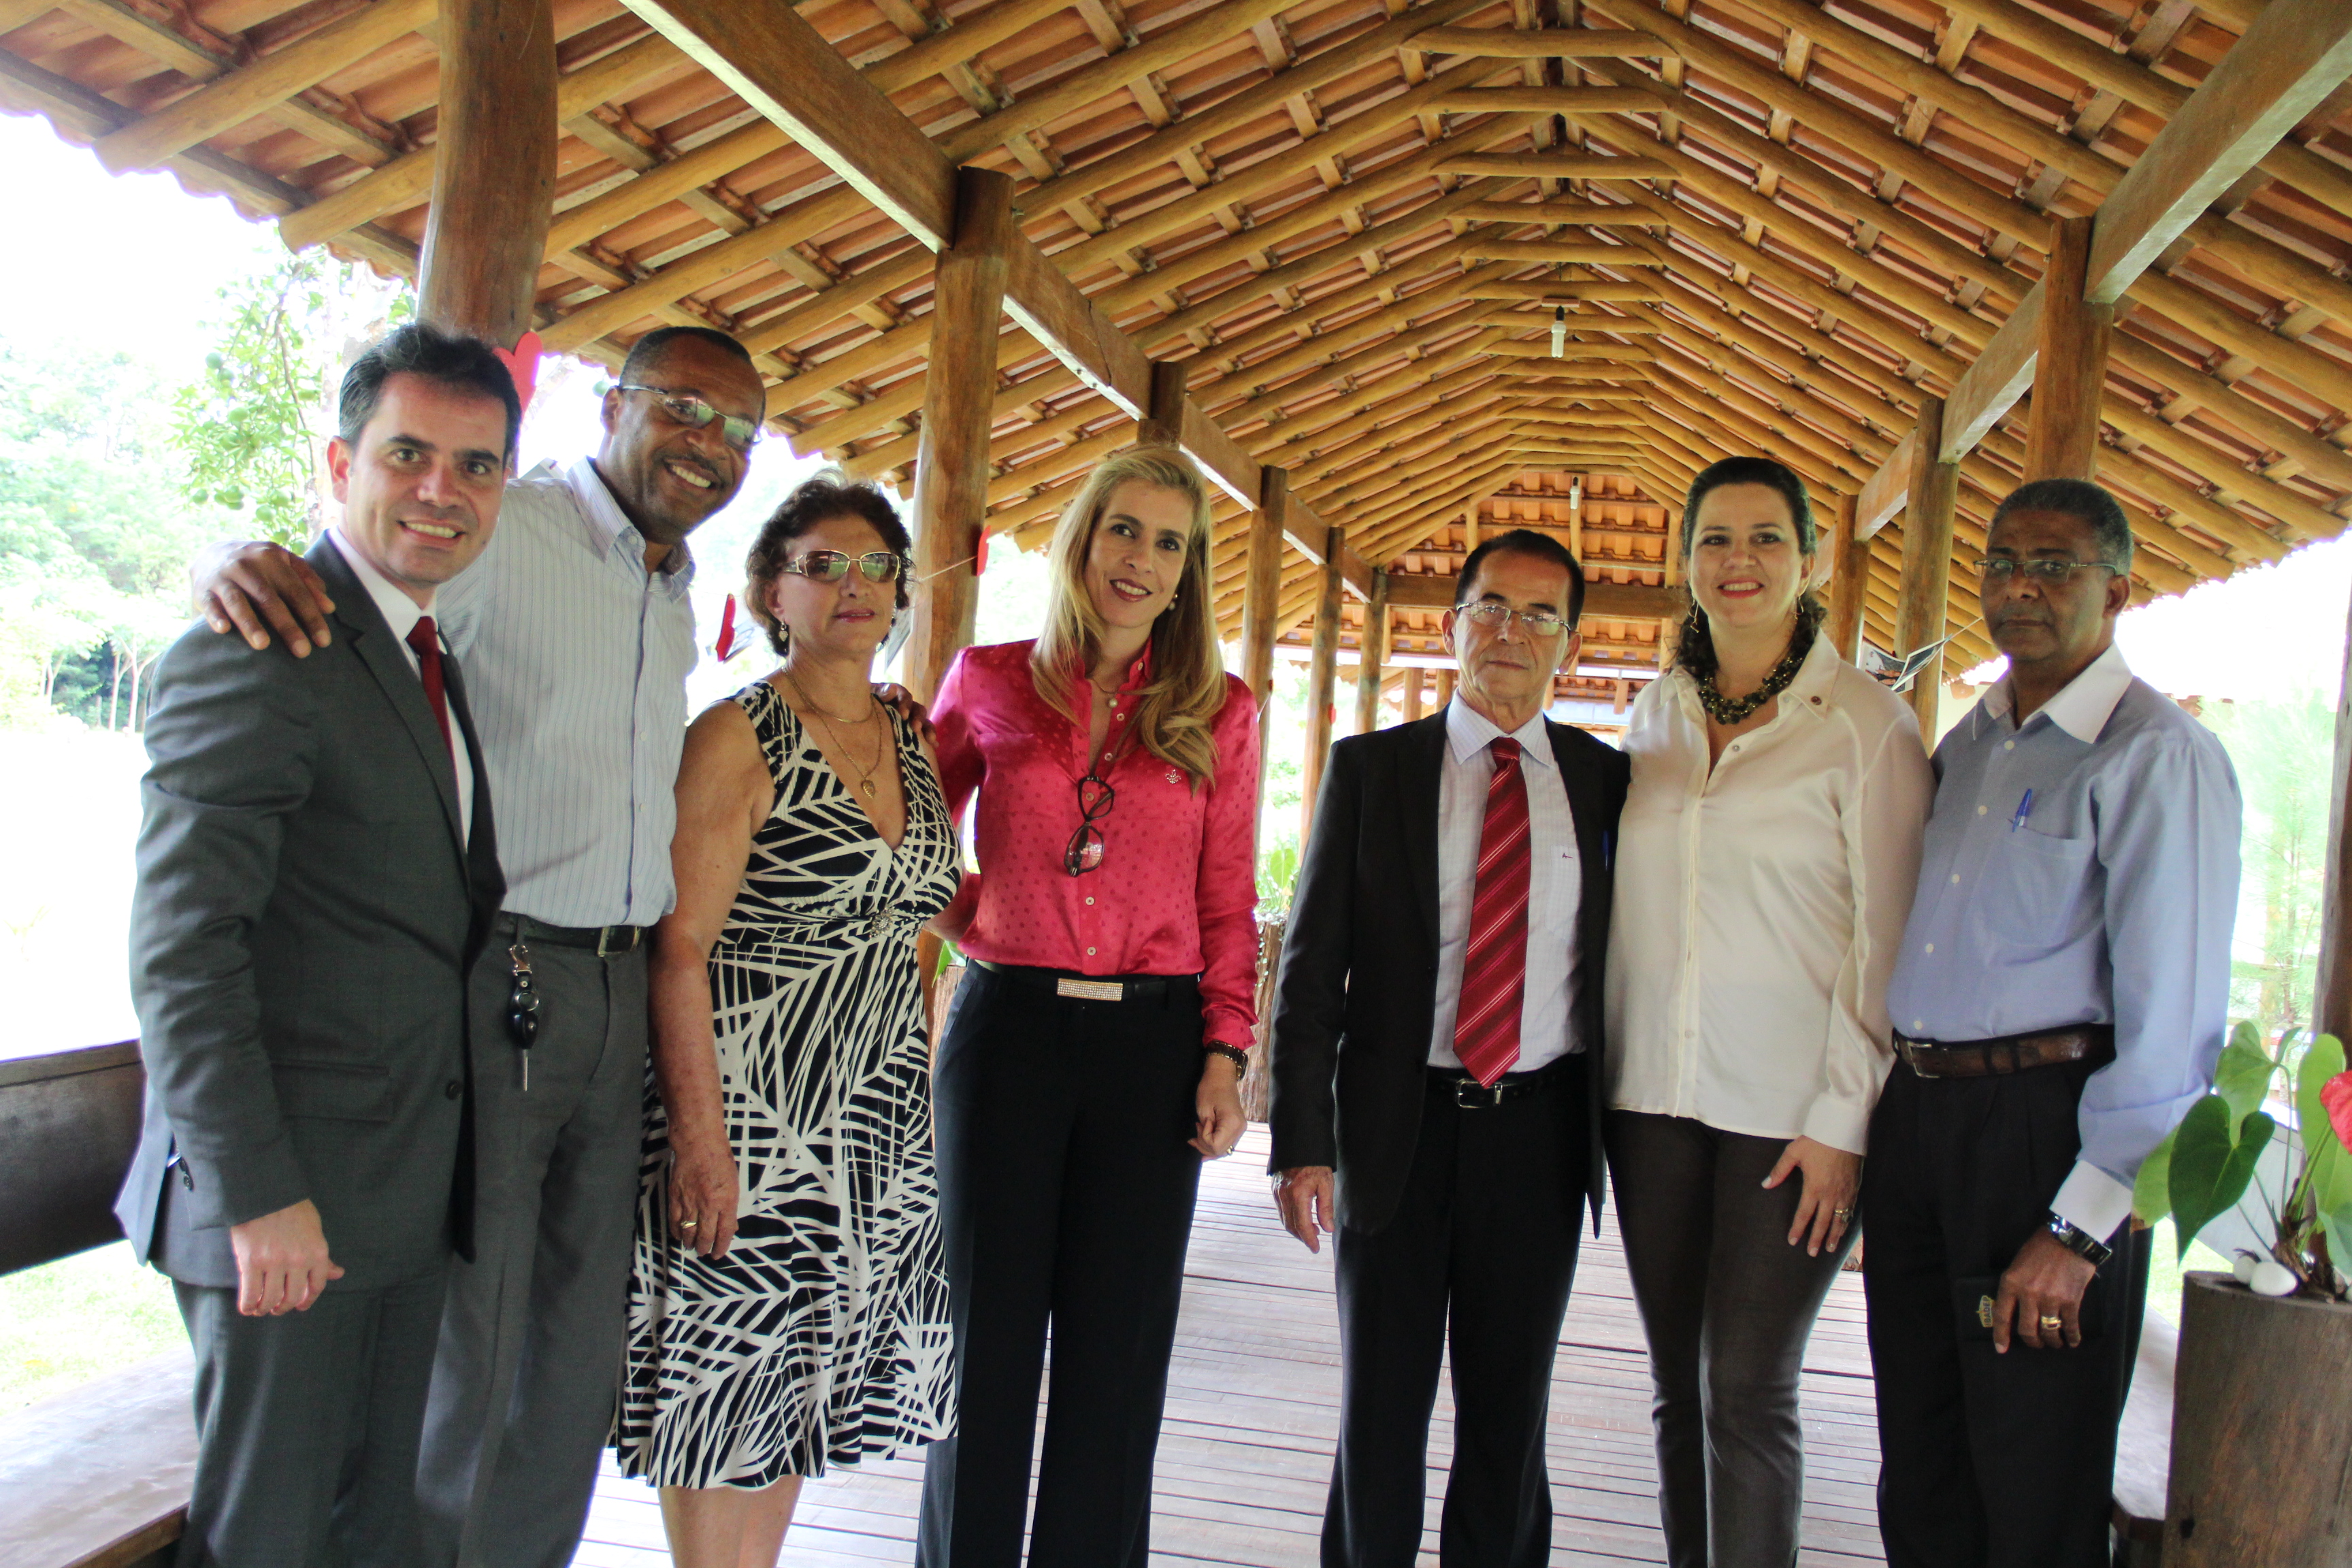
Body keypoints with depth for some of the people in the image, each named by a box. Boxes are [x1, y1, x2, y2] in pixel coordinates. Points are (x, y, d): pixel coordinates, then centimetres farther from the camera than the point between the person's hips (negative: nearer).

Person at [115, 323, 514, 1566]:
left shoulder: (431, 655, 14)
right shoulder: (256, 653, -14)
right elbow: (179, 948, -19)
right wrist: (259, 1196, -20)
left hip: (405, 1189, 8)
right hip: (285, 1197, -8)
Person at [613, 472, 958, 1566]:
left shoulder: (911, 742, 10)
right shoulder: (739, 738, -10)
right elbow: (678, 950, -15)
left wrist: (914, 1098, 12)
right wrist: (699, 1136, -21)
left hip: (877, 1109, 7)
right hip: (750, 1107, -6)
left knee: (797, 1393, 15)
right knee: (728, 1393, 2)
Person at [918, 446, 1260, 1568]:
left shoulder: (1218, 715, 6)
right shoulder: (989, 683, 4)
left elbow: (1229, 906, 7)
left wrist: (1225, 1052, -1)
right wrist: (972, 920, 1)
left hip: (1152, 1042, 1)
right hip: (1008, 1026, 0)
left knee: (1117, 1348, 8)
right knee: (984, 1337, 7)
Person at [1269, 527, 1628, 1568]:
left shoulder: (1606, 780, 4)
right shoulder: (1370, 768, 0)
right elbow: (1310, 966, -3)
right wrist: (1303, 1144, -9)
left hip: (1541, 1131, 1)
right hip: (1399, 1126, -1)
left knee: (1510, 1413, 13)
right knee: (1380, 1407, 10)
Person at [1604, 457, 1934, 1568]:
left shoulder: (1867, 725, -5)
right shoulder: (1655, 715, 10)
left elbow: (1886, 938, -6)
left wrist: (1844, 1120, -10)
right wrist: (1601, 1067, 10)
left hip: (1789, 1109, -4)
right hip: (1654, 1095, 5)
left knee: (1747, 1395, -1)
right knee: (1679, 1387, 12)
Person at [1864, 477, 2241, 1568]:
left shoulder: (2157, 755, -9)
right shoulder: (1965, 744, 14)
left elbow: (2172, 1018, -15)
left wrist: (2078, 1227, -16)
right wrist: (1880, 1130, 11)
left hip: (2046, 1124, -6)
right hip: (1915, 1112, 7)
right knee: (1920, 1479, 16)